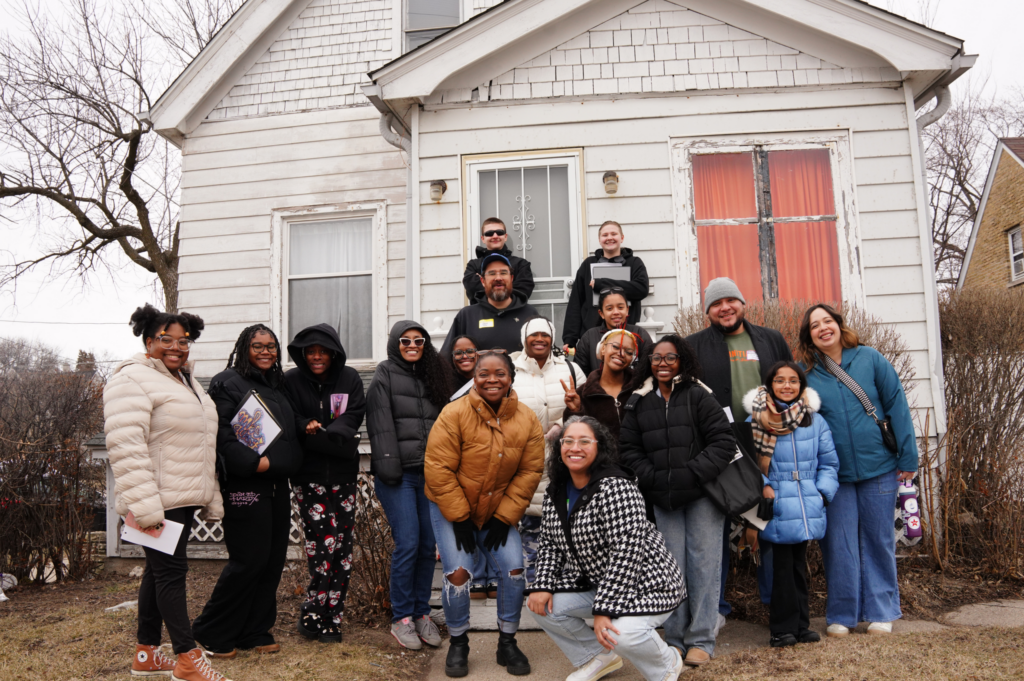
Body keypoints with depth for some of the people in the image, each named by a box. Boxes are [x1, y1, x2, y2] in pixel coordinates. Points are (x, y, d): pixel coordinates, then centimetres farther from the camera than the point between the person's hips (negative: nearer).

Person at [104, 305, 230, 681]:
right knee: (171, 570, -3)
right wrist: (144, 505, -26)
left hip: (184, 497, 9)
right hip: (159, 500, -9)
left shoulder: (186, 380, 18)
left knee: (161, 569, 15)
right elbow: (125, 446, -21)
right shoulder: (133, 379, -11)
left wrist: (211, 499, 21)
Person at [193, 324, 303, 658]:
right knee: (248, 561, -6)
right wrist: (255, 462, -21)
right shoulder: (228, 382, -5)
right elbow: (222, 433, -15)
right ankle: (211, 634, 11)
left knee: (273, 561, 9)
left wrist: (290, 464, 11)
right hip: (245, 486, -8)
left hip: (277, 486, 8)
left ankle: (254, 632, 22)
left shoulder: (278, 385, 19)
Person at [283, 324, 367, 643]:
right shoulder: (292, 380, 3)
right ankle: (316, 617, 5)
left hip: (343, 473, 3)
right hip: (308, 475, -2)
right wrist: (309, 427, -19)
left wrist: (318, 431, -18)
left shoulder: (350, 379, 7)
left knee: (342, 545, 2)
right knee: (324, 542, -10)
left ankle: (316, 617, 14)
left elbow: (353, 417, -3)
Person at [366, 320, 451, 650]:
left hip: (430, 473, 5)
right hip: (398, 474, -5)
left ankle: (422, 613, 18)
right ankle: (401, 619, 5)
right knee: (408, 543, -8)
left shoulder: (431, 378, 17)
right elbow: (381, 427, -6)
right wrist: (388, 468, -14)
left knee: (429, 543, 5)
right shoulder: (384, 378, 2)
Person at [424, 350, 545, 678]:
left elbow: (529, 472, -6)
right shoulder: (455, 414, -19)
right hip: (451, 509, -3)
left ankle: (507, 644, 17)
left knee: (514, 570, -5)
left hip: (498, 512, 3)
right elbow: (439, 470, -18)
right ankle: (458, 645, 15)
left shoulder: (527, 420, -9)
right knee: (458, 572, -10)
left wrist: (504, 517, -10)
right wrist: (460, 518, -17)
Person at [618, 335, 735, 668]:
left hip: (702, 493, -2)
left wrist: (695, 474, -14)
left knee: (703, 562, 1)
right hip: (663, 498, 3)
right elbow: (629, 449, 7)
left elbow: (723, 441, -7)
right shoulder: (638, 402, 6)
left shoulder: (699, 396, -3)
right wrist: (652, 479, -4)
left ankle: (701, 640, 11)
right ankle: (675, 638, 19)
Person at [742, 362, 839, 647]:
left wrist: (823, 492, -1)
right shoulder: (756, 421, -4)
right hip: (776, 509, -3)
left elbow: (828, 463, 11)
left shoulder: (815, 420, 6)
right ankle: (783, 629, 13)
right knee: (782, 567, 0)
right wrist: (761, 487, -14)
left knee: (799, 566, 15)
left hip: (807, 509, 4)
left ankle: (800, 625, 27)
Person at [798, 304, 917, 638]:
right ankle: (842, 615, 18)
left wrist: (907, 456, -3)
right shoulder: (805, 372, 0)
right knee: (838, 544, 5)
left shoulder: (869, 358, -1)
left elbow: (896, 405, 0)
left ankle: (881, 612, 23)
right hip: (834, 474, 1)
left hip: (878, 467, 0)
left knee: (879, 540, 10)